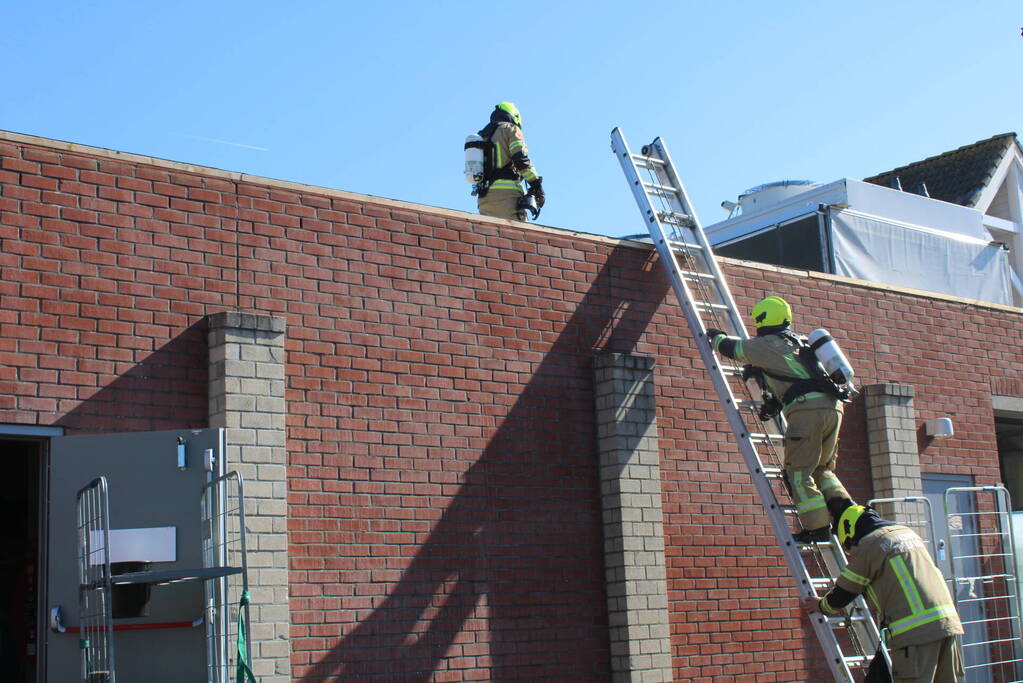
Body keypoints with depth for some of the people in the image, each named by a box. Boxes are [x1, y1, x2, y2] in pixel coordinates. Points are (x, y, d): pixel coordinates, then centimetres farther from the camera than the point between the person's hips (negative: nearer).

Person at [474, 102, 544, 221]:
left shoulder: (481, 137, 28)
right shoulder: (510, 129, 7)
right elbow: (521, 158, -8)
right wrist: (536, 184, -8)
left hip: (483, 196, 7)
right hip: (507, 192, -7)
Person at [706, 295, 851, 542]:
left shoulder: (766, 344, 6)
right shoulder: (797, 342, 28)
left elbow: (732, 347, 21)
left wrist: (715, 337, 42)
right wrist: (774, 403, 48)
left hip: (807, 408, -8)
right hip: (832, 406, 8)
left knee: (799, 471, -3)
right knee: (822, 469, 17)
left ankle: (817, 528, -8)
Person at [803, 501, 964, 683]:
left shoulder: (867, 546, 1)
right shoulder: (908, 532, 23)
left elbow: (843, 594, 8)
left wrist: (821, 605, 28)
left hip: (915, 630, -7)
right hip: (948, 622, 7)